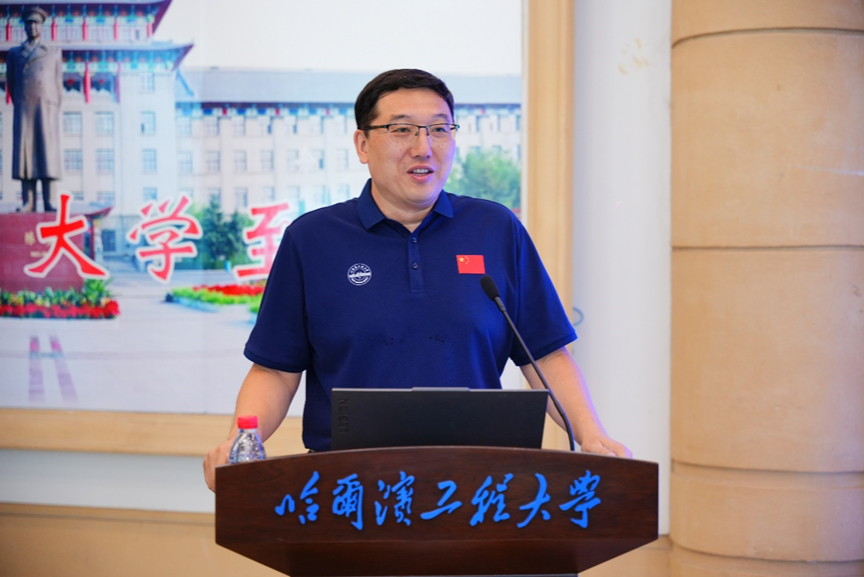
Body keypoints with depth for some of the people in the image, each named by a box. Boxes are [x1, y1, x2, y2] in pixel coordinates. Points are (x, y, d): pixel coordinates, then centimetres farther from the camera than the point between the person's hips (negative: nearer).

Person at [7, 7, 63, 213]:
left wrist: (55, 109, 9)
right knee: (24, 152, -7)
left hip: (47, 108, 0)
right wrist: (18, 104, 9)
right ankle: (28, 202, -11)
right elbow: (10, 82, 14)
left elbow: (58, 83, 13)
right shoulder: (14, 53, 15)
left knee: (47, 153, -6)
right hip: (23, 110, 1)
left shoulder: (54, 52, 15)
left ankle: (47, 202, -9)